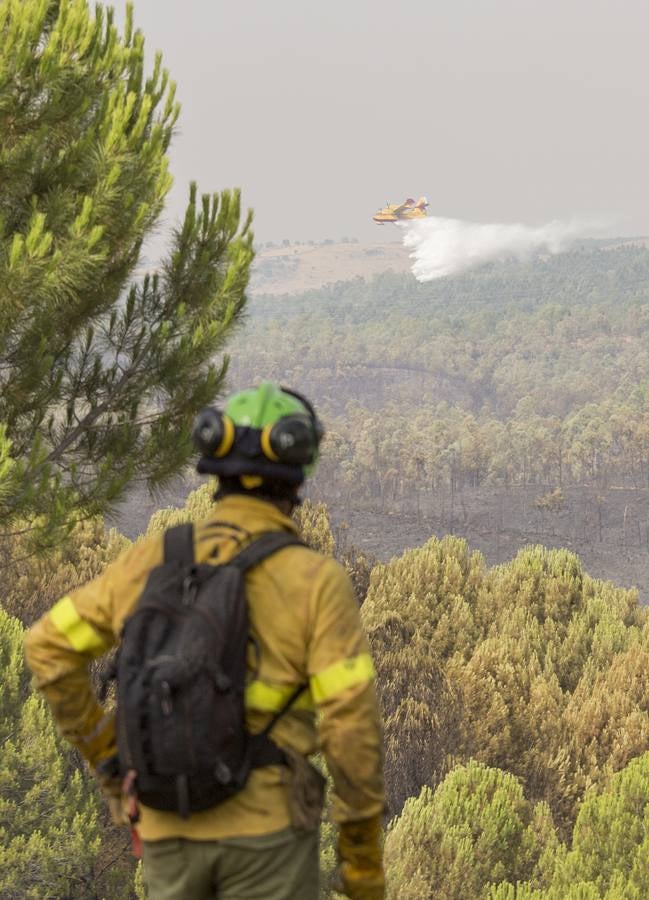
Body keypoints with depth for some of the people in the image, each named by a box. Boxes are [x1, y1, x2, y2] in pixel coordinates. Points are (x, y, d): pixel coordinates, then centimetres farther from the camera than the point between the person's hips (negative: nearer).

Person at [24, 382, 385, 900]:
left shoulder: (153, 561, 0)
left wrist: (105, 755, 14)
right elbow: (352, 726, -15)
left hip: (172, 825, 4)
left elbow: (49, 647, 5)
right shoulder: (318, 582, -12)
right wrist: (365, 852, -5)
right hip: (266, 827, -4)